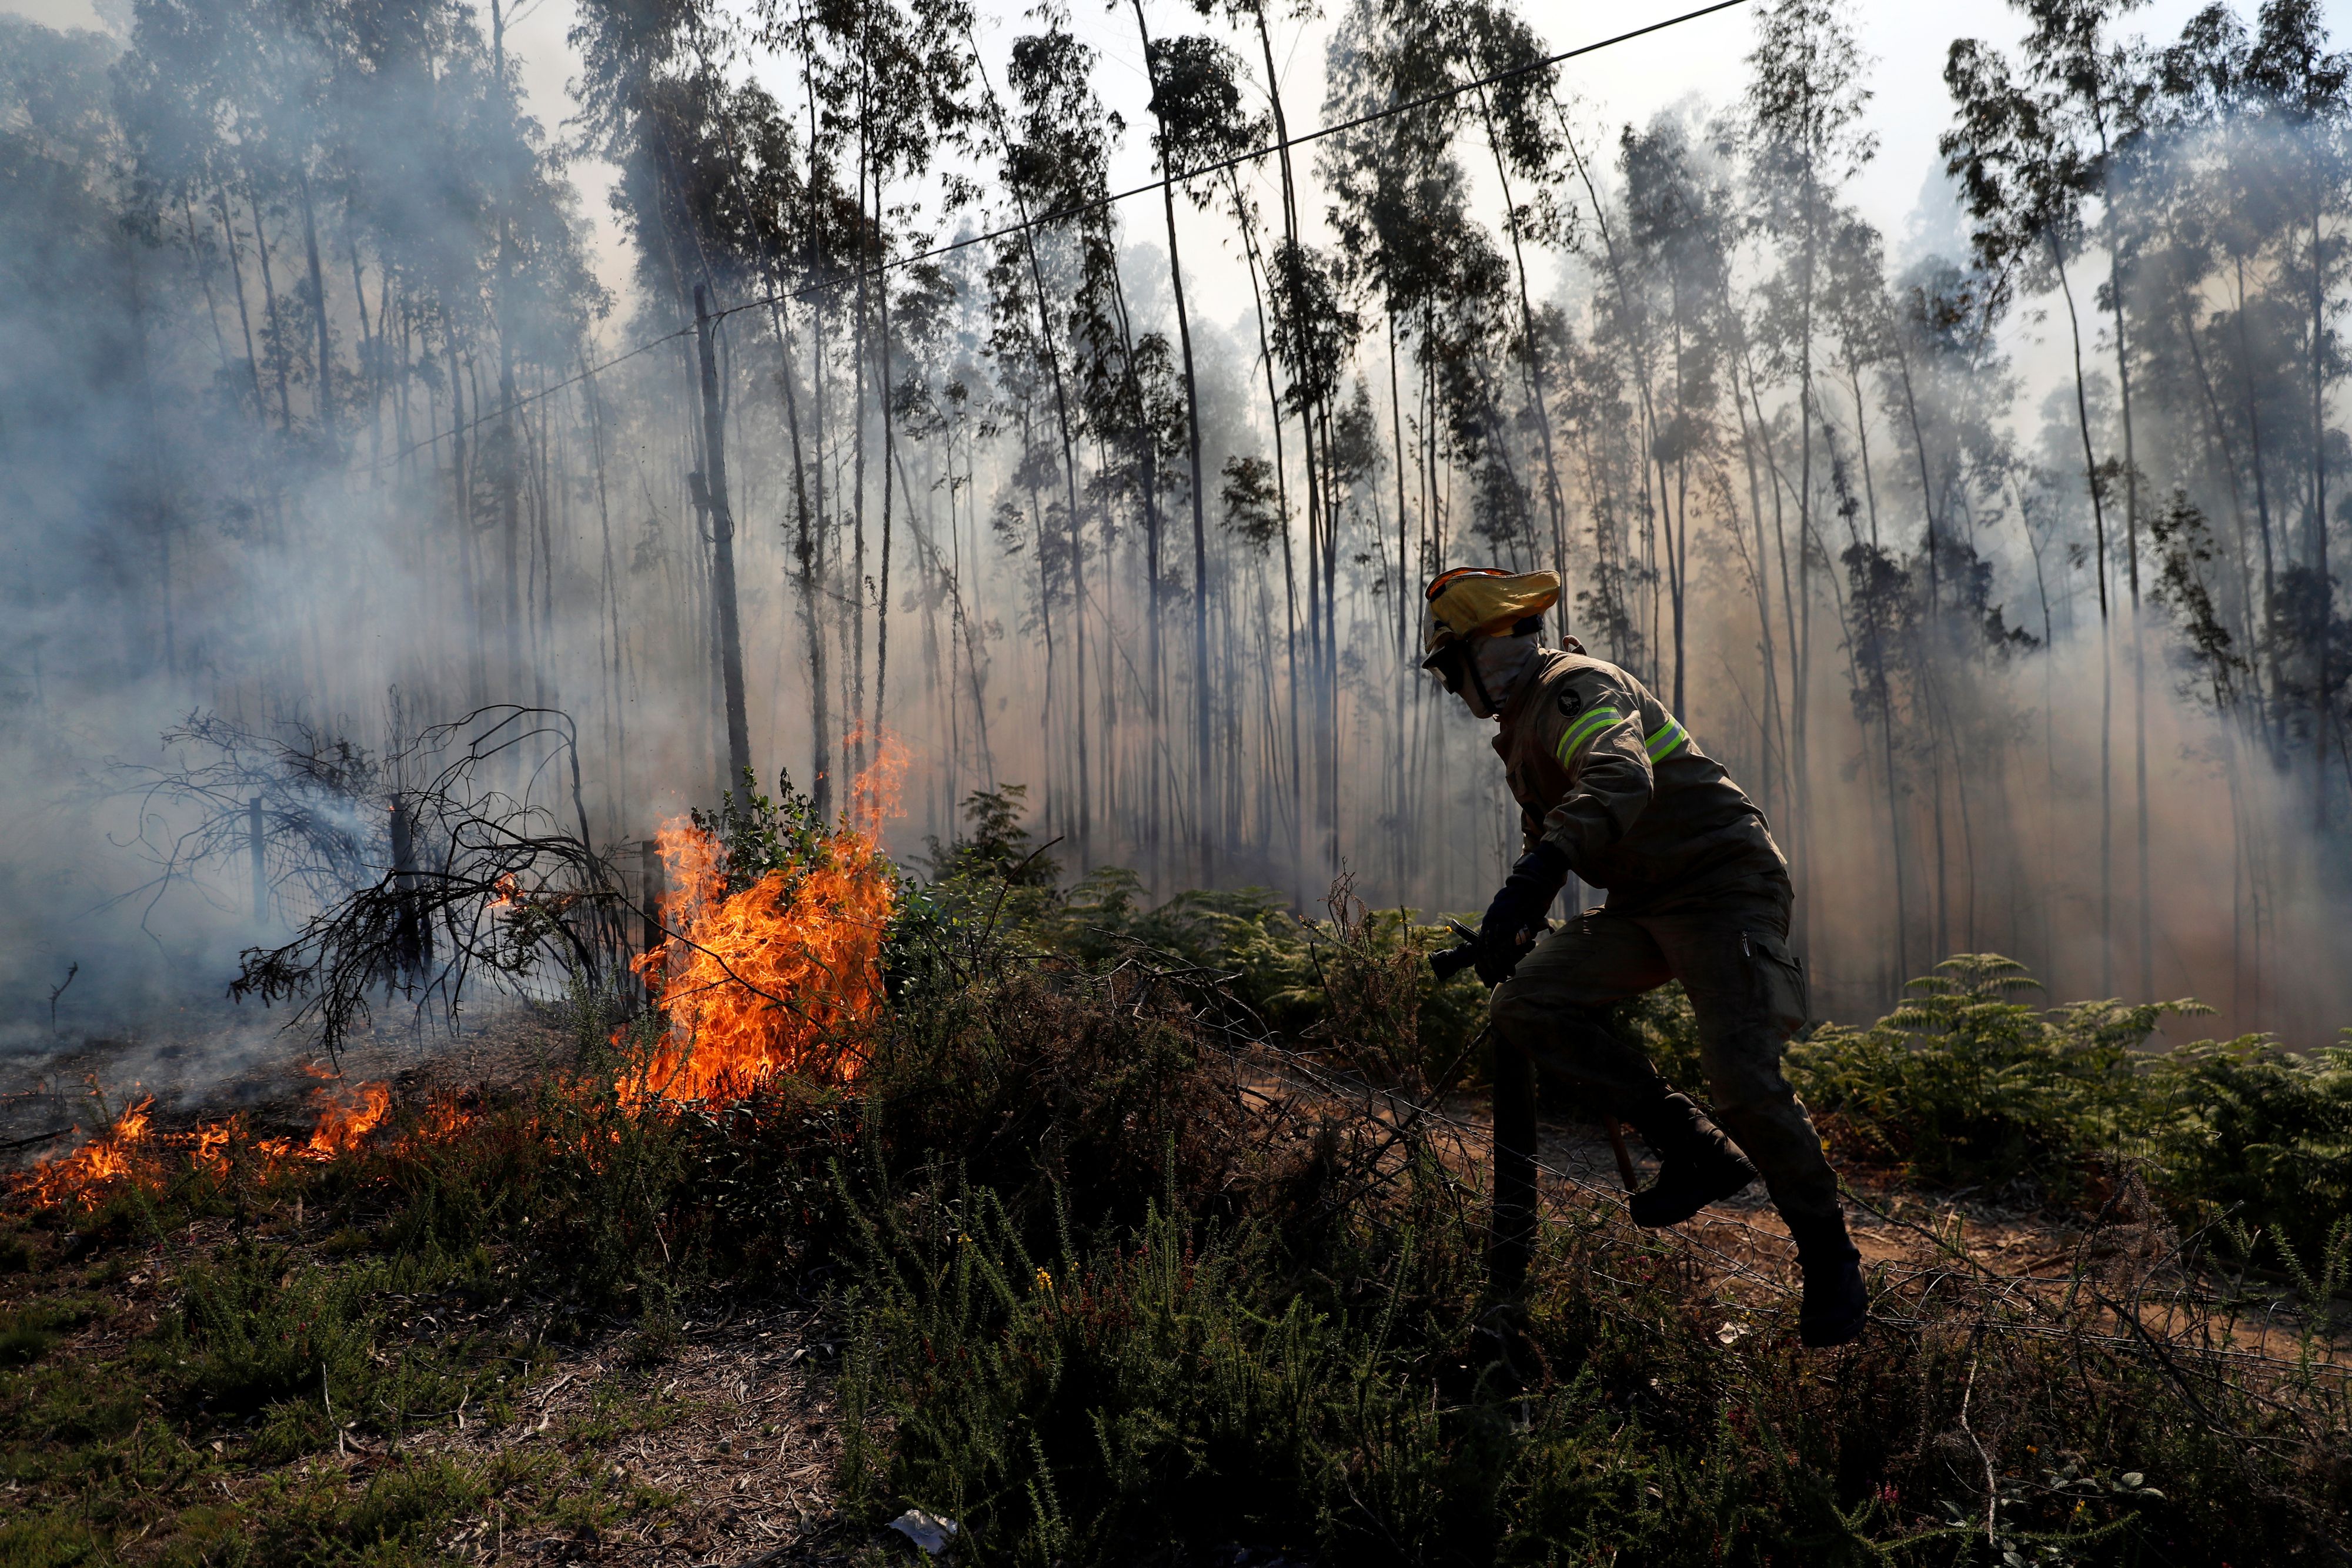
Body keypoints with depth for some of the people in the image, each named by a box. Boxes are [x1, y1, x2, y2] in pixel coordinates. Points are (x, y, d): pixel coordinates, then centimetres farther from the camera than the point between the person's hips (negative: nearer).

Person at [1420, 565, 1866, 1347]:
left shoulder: (1575, 686, -17)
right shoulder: (1523, 726, 14)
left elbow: (1620, 776, -39)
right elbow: (1553, 830, 27)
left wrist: (1530, 880, -52)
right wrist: (1511, 931, 22)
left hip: (1724, 887, -9)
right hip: (1645, 902, 9)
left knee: (1742, 1077, -18)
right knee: (1526, 1004, -8)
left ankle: (1829, 1259, 9)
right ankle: (1698, 1152, 1)